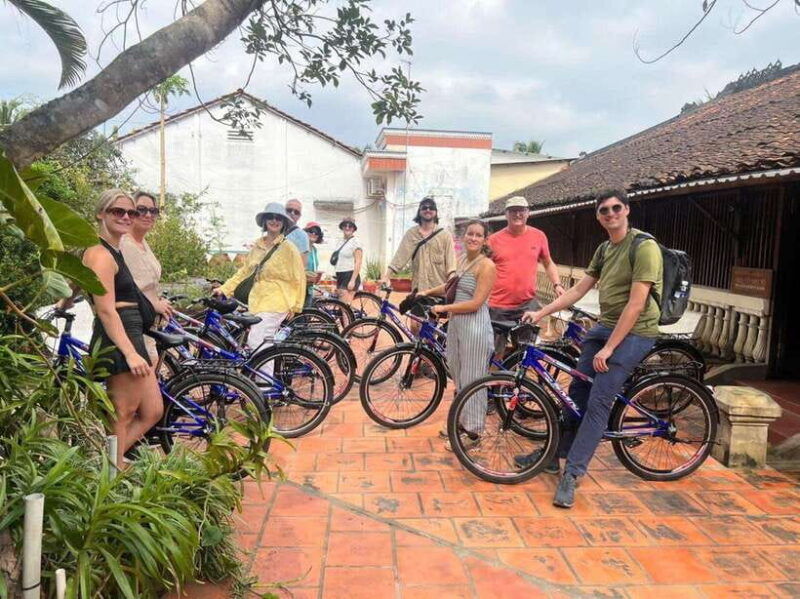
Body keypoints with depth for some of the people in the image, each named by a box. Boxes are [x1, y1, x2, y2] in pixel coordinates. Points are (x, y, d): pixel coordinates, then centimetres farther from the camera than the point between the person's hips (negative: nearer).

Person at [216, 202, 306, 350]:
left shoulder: (288, 247, -6)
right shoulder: (258, 246, 11)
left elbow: (299, 277, -5)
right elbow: (244, 270, 16)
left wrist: (295, 307, -6)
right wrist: (224, 288, 9)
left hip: (276, 303, -6)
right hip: (257, 301, 6)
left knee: (255, 343, -17)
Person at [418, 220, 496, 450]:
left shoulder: (486, 266, -13)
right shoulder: (463, 260, 12)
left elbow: (476, 303, -18)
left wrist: (444, 308, -13)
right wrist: (428, 292, 17)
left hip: (474, 326, -8)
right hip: (456, 323, 8)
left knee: (472, 380, 1)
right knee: (459, 378, 16)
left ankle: (473, 433, 12)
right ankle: (463, 423, 31)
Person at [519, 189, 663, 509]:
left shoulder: (644, 247, -15)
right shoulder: (604, 249, 11)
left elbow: (635, 305, -20)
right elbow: (578, 289, 14)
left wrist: (607, 349, -20)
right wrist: (541, 312, 6)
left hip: (633, 333, -8)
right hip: (603, 327, 8)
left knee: (598, 402, -11)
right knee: (576, 392, 9)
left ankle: (571, 474, -5)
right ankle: (553, 454, 22)